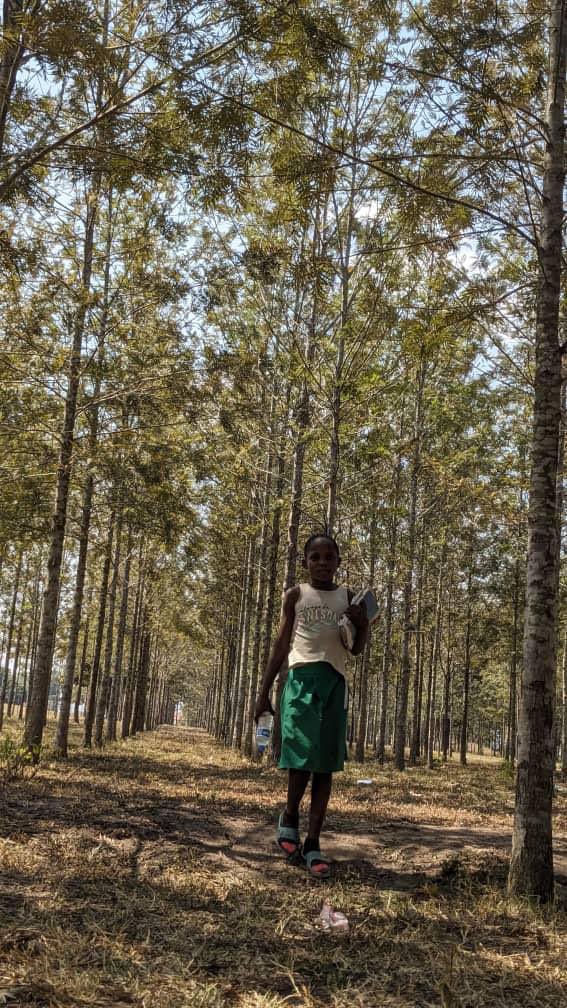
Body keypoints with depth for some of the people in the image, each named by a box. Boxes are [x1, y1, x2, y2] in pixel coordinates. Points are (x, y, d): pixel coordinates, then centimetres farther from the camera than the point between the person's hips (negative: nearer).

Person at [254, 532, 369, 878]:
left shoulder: (347, 597, 12)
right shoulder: (296, 595, 8)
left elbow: (356, 649, 15)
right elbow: (281, 644, 8)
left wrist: (363, 626, -7)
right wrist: (264, 690, 3)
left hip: (335, 680, 2)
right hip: (302, 676, -2)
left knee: (326, 763, 0)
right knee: (303, 755, -11)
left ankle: (313, 842, 5)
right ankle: (290, 816, 17)